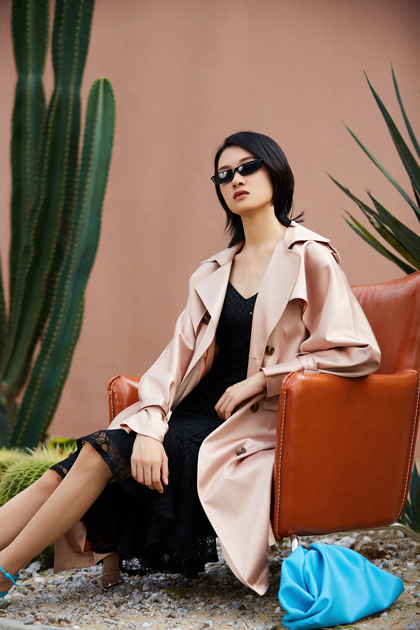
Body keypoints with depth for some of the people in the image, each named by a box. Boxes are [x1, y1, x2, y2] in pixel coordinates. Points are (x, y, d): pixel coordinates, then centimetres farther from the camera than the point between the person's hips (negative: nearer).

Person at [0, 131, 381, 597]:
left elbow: (356, 352, -8)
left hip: (252, 426, -6)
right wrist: (149, 426, -12)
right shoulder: (212, 274, 18)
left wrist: (260, 380, -10)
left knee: (106, 451, -24)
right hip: (196, 411, 6)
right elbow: (180, 355, 6)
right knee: (59, 477, -15)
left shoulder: (310, 257, 0)